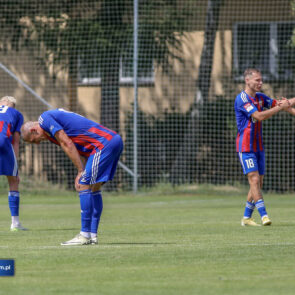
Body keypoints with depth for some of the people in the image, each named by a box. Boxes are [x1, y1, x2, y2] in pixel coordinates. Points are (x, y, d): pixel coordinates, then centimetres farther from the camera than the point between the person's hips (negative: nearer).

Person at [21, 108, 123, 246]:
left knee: (84, 187, -9)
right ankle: (93, 235, 14)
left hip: (104, 143, -10)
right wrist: (83, 173, 11)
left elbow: (67, 145, -9)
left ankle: (85, 236, -8)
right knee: (94, 189, 13)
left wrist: (81, 171, -4)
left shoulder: (45, 118, -4)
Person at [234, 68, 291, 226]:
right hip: (245, 146, -8)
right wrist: (281, 107, -22)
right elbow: (259, 116, -23)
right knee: (254, 179, -16)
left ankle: (246, 217, 13)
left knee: (258, 182, 6)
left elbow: (277, 104, 16)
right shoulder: (241, 99, -15)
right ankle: (263, 215, -22)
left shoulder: (260, 97, 12)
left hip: (258, 146, 8)